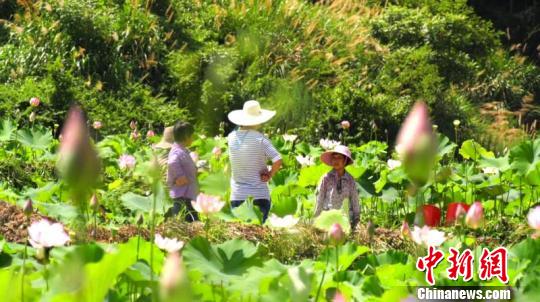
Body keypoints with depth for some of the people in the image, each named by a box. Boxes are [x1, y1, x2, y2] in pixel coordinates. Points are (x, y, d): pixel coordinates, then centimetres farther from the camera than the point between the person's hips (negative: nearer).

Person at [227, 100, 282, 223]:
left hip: (237, 195, 3)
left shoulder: (232, 138, -1)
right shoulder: (260, 139, -12)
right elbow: (277, 160, -18)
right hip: (259, 195, -3)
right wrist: (270, 175, -4)